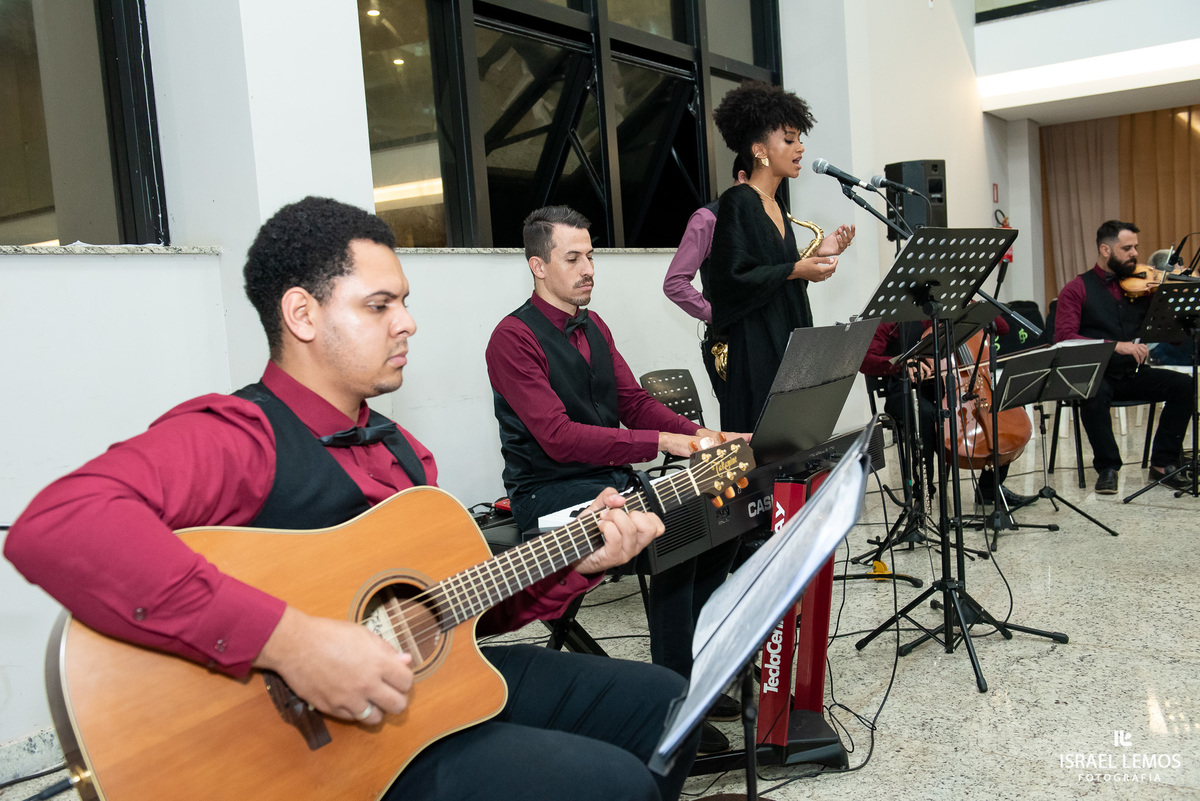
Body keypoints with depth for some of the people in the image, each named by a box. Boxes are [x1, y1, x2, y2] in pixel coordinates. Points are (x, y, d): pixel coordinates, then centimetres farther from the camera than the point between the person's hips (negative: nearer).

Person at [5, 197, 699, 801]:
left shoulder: (398, 448, 11)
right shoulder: (238, 436, -18)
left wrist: (578, 562, 0)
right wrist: (289, 638, -38)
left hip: (444, 681, 9)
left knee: (664, 702, 12)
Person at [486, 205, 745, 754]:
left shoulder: (593, 327, 14)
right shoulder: (515, 337, -13)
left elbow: (634, 402, 12)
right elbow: (558, 437, -22)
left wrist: (700, 434, -6)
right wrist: (662, 442, -26)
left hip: (609, 478, 8)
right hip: (550, 491, -8)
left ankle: (694, 667, 6)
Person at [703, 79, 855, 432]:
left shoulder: (777, 209, 17)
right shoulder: (737, 202, -9)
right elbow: (729, 279, -18)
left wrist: (817, 255, 7)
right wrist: (794, 270, -18)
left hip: (787, 345, 9)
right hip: (752, 354, -9)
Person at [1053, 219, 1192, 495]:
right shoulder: (1078, 289, 0)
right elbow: (1064, 337, -15)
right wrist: (1115, 345, -25)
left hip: (1133, 374, 4)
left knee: (1184, 384, -18)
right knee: (1095, 394, -36)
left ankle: (1163, 463, -5)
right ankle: (1107, 467, -16)